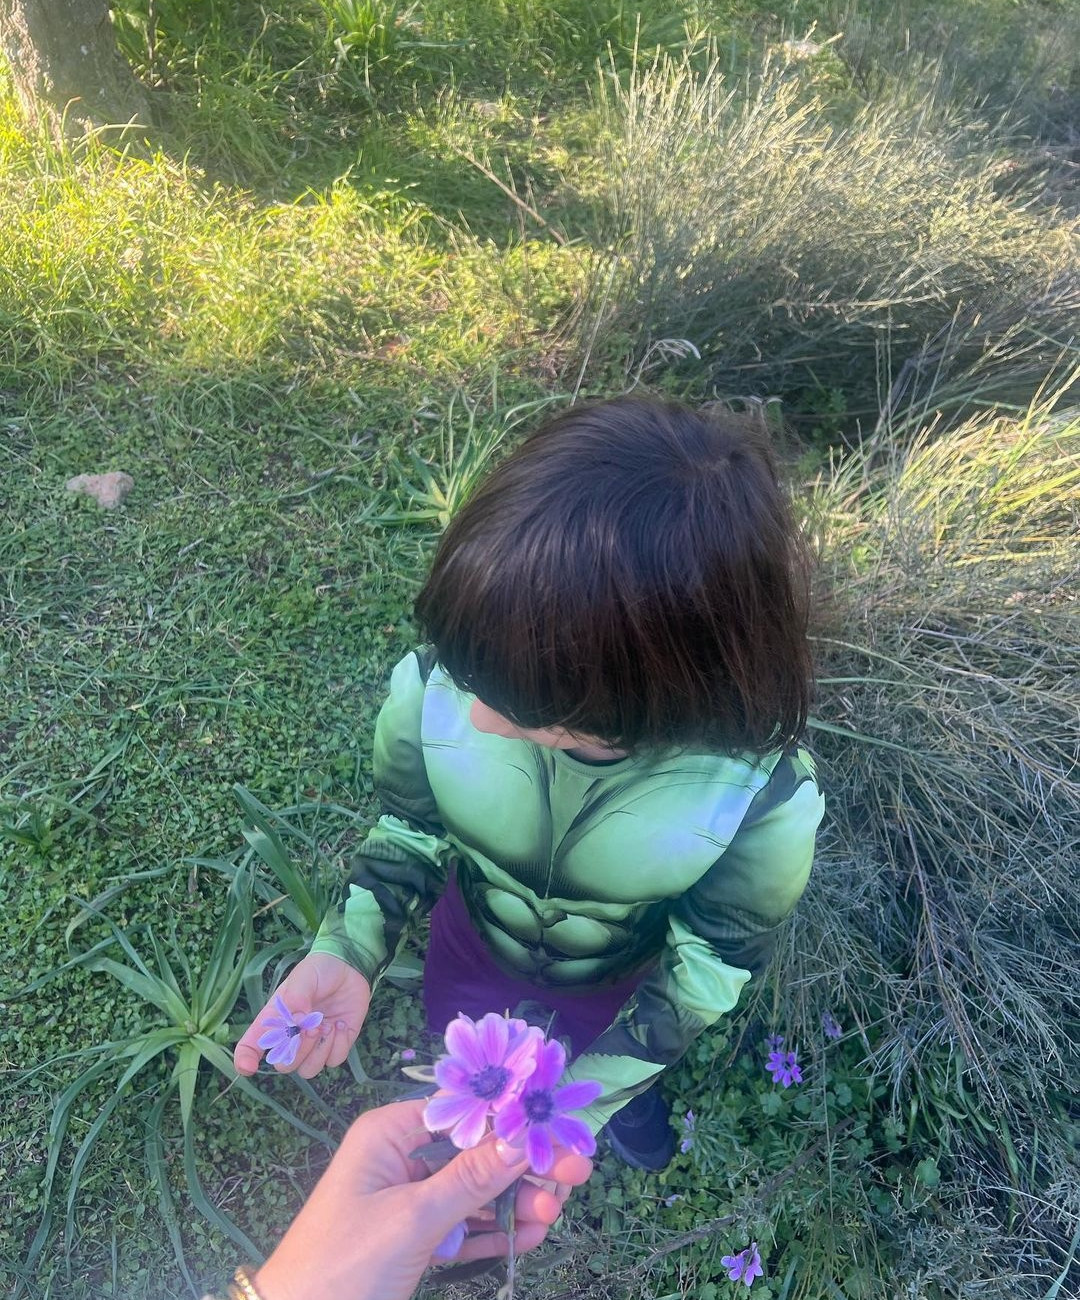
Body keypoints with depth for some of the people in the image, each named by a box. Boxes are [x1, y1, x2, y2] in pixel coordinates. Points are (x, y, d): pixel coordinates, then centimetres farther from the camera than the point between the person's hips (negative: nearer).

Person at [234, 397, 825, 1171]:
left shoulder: (765, 799, -42)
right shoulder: (433, 689, -38)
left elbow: (709, 961, -22)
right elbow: (412, 833, -17)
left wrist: (590, 1095, -27)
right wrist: (349, 952, -32)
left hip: (624, 980, -1)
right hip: (479, 943, 2)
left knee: (624, 1073, 34)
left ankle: (629, 1086, 72)